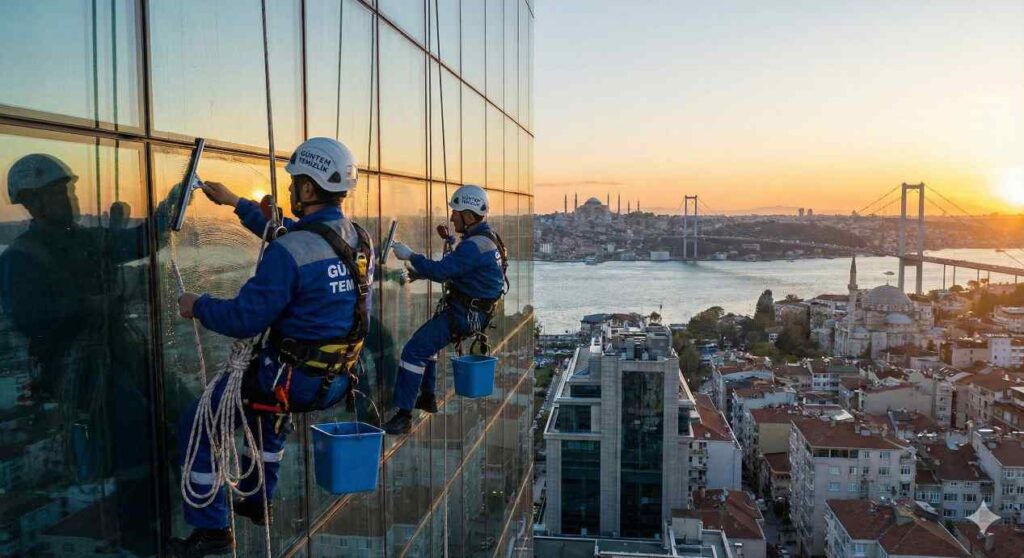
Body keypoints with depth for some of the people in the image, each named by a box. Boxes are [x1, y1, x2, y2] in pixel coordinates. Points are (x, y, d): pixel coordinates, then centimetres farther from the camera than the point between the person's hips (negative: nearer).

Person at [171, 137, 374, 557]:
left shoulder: (289, 252, -24)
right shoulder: (361, 239, 2)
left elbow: (245, 320, -21)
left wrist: (197, 306, -2)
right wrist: (235, 203, 24)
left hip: (295, 380, -8)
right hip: (338, 380, 8)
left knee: (197, 425, 12)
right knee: (270, 408, 39)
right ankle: (257, 501, 47)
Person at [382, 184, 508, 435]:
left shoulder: (474, 245, -22)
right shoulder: (487, 238, 12)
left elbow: (442, 270, -26)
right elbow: (452, 269, 18)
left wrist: (410, 256, -14)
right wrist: (419, 271, 10)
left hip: (463, 316, -11)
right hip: (472, 311, 11)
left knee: (414, 350, -13)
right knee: (425, 341, 28)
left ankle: (404, 415, -12)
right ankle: (428, 398, 35)